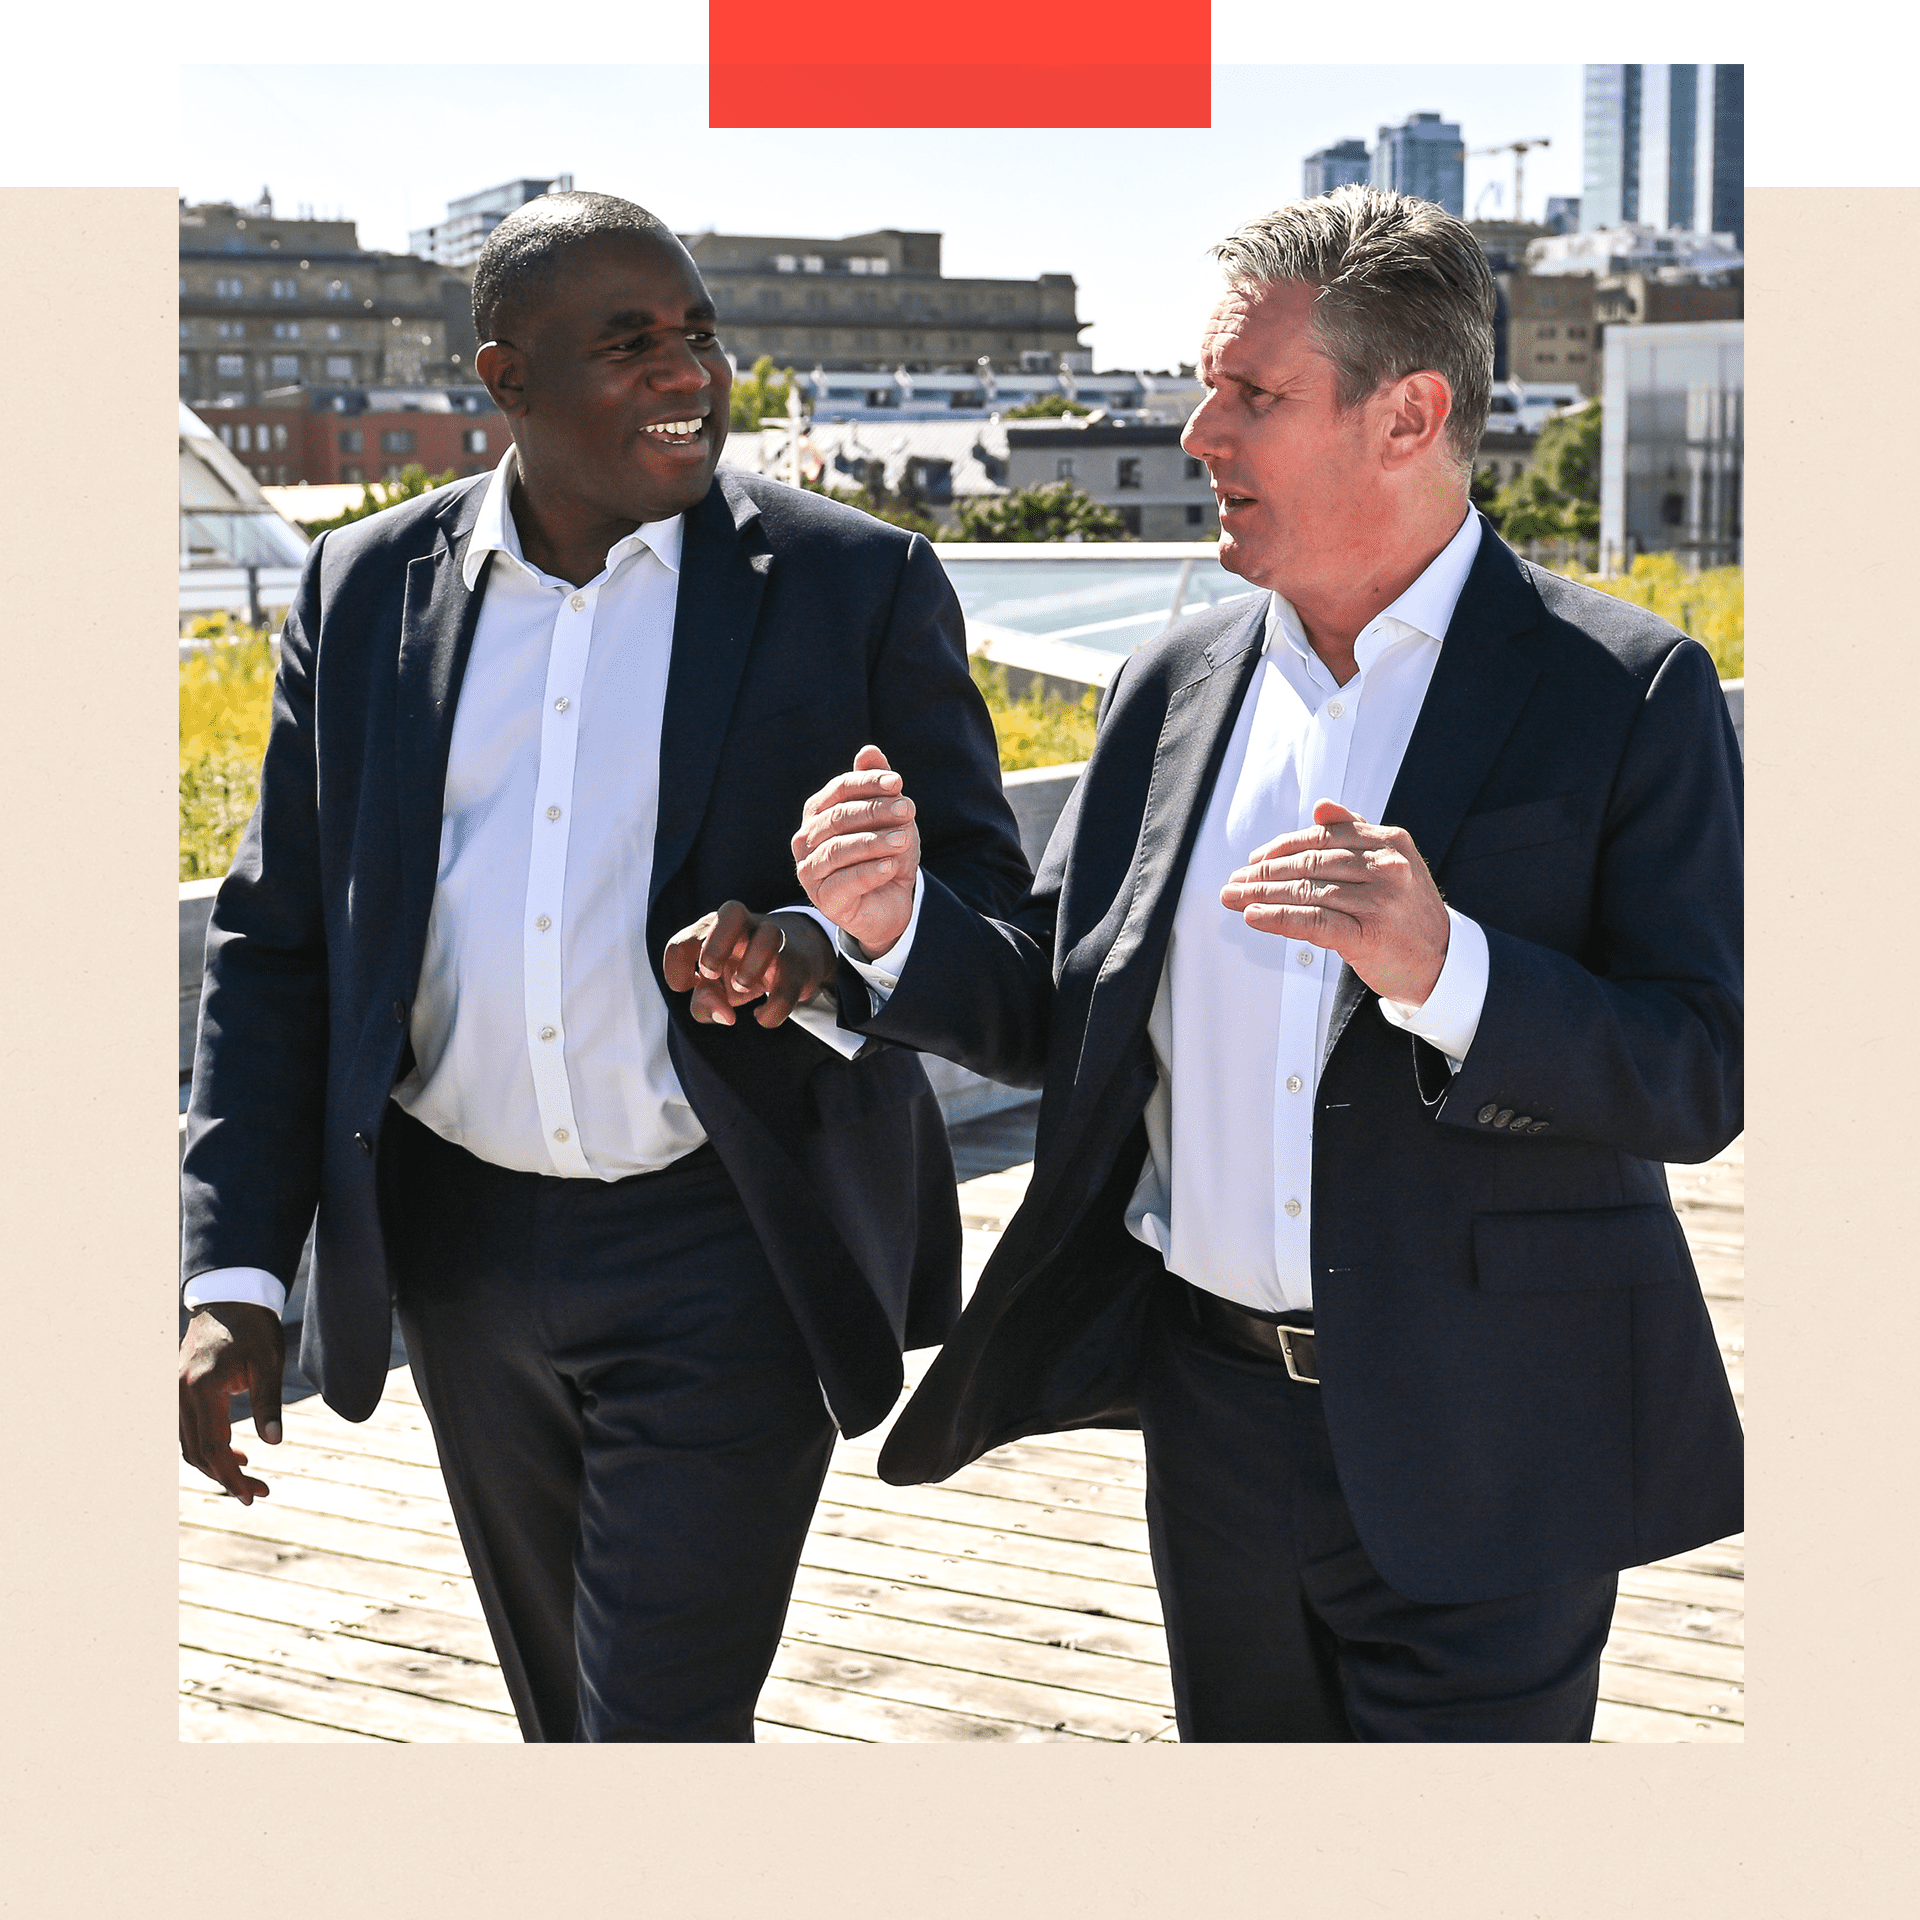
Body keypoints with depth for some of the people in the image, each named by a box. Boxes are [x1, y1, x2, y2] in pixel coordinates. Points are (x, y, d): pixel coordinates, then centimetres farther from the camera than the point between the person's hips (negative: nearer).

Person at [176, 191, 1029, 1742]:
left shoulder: (858, 585, -5)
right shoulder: (365, 589, 4)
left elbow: (983, 900, -3)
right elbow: (276, 942, 6)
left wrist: (827, 955, -26)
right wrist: (237, 1276, -1)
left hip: (727, 1258, -4)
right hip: (464, 1248, 4)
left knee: (657, 1726, -5)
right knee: (566, 1717, 19)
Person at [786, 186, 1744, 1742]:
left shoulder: (1624, 693, -9)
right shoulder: (1174, 685, 6)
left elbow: (1702, 1079, -14)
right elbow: (1058, 1017, 10)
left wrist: (1443, 971, -30)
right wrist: (896, 925, -9)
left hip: (1479, 1454, -5)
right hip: (1215, 1419, 5)